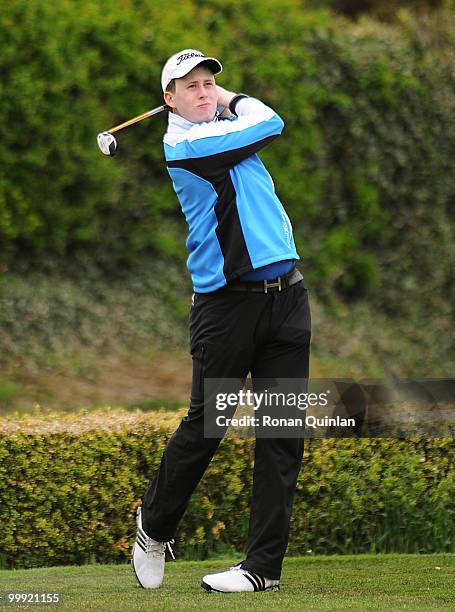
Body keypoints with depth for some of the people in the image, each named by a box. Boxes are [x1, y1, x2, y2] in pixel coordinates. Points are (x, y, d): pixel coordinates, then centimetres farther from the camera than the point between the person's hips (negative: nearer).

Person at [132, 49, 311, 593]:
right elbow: (269, 124, -7)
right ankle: (154, 526, 24)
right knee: (204, 426, -1)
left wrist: (227, 98, 16)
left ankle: (264, 563, 3)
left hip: (285, 297, 6)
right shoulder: (183, 145, -8)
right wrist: (237, 101, 10)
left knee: (283, 434, 0)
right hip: (225, 301, -6)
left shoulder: (227, 123, 16)